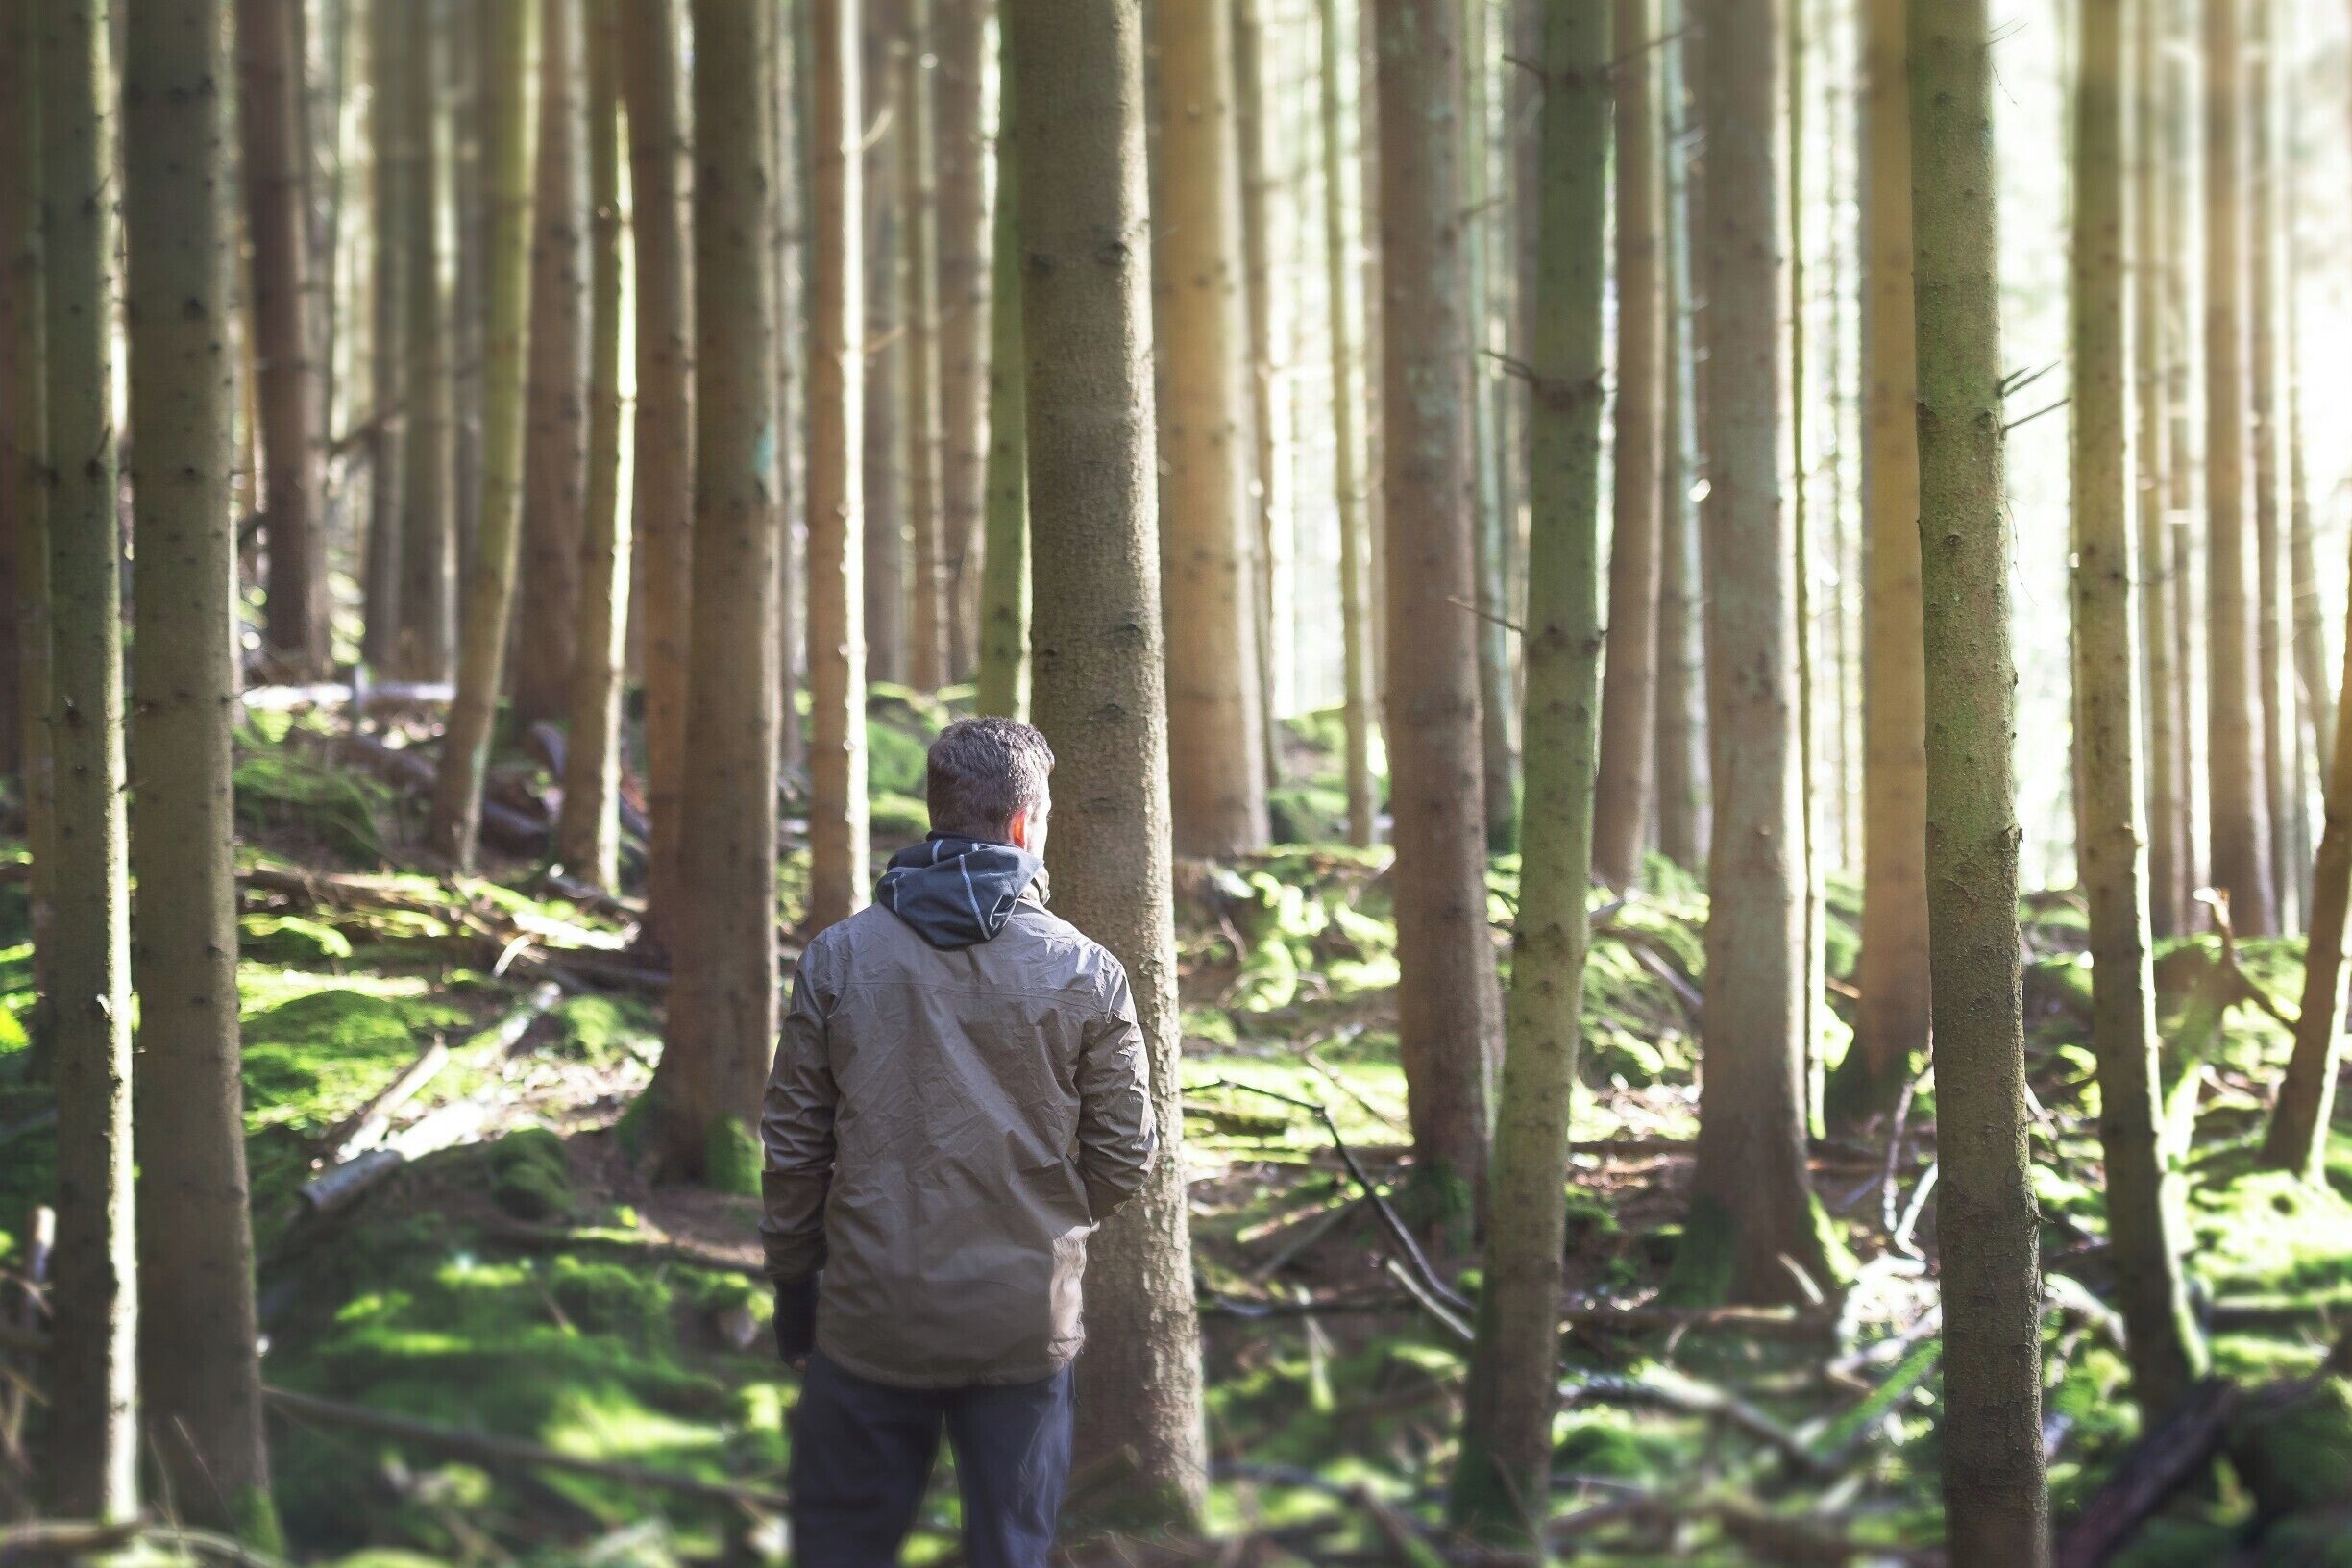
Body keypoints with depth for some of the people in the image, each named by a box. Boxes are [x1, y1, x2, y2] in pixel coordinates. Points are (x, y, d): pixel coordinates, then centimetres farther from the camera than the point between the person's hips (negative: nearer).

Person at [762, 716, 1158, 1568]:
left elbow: (791, 1143, 0)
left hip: (872, 1318, 0)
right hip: (1026, 1328, 0)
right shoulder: (1087, 974, -6)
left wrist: (792, 1276, 13)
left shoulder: (838, 958, -4)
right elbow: (1125, 1156, -1)